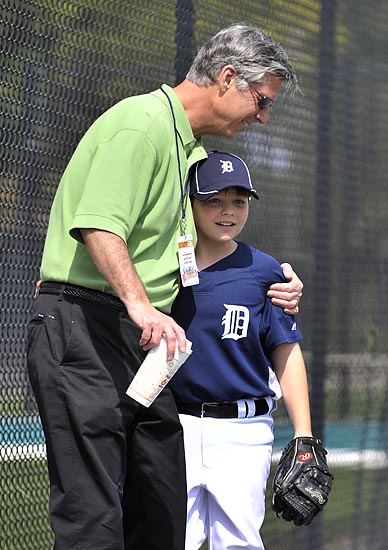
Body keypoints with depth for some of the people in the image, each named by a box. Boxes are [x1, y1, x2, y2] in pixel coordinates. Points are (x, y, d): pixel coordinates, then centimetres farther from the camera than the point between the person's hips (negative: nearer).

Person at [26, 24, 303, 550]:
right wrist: (140, 305, -35)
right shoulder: (143, 122, -10)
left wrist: (272, 285, 15)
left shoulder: (193, 149, 23)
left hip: (146, 344, 10)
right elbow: (99, 225, -23)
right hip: (84, 327, -10)